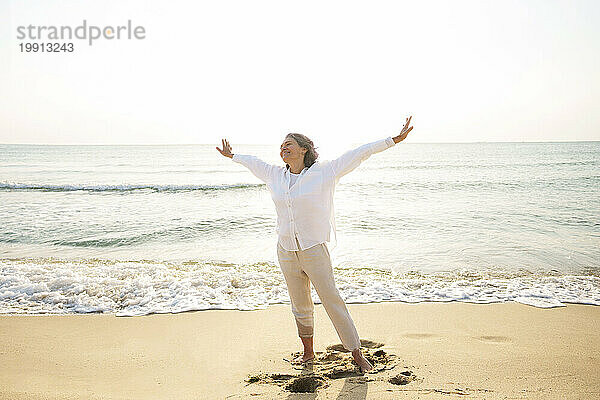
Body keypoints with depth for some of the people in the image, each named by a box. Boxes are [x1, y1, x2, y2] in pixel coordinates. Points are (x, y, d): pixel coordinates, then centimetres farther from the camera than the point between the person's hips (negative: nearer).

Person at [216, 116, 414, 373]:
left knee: (332, 301, -2)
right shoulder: (275, 175, 7)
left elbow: (359, 154, -6)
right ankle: (308, 352, 31)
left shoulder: (324, 172, -5)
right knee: (300, 306, 13)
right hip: (286, 252, 4)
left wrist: (394, 139, -8)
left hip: (314, 249, -4)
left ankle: (357, 354, 10)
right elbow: (253, 163, 27)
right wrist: (232, 155, 43)